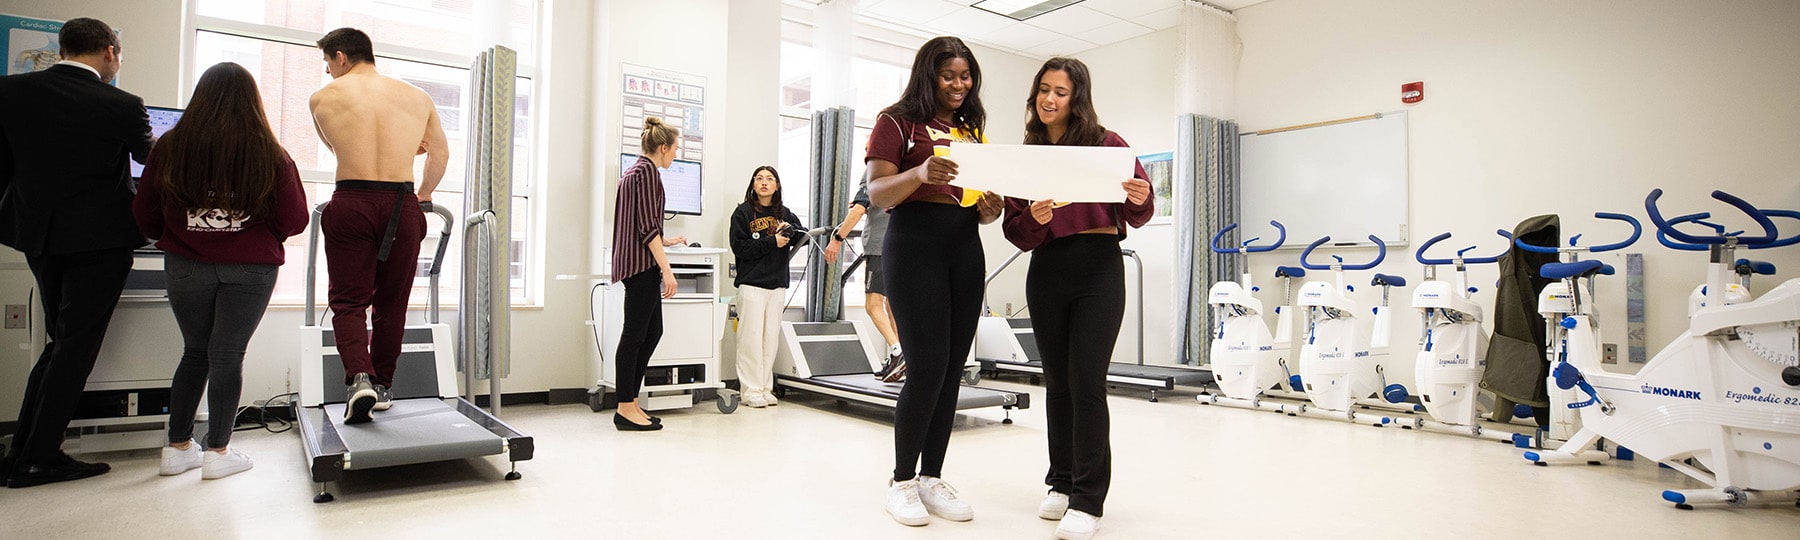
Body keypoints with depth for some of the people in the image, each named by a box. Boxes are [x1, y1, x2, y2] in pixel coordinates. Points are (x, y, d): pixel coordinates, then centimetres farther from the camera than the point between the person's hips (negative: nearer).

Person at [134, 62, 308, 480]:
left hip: (185, 267, 2)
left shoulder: (170, 148, -4)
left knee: (195, 351, 17)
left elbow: (145, 217, 4)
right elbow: (294, 222, -5)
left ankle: (178, 447, 24)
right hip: (250, 270, -2)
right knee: (227, 355, 6)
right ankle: (218, 452, 13)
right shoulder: (270, 155, -10)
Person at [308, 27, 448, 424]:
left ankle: (359, 377, -16)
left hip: (351, 205, -2)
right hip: (402, 206, 2)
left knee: (349, 300, 5)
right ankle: (381, 385, 20)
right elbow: (441, 154, 23)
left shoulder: (323, 98, 6)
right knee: (391, 302, 13)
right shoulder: (417, 97, 11)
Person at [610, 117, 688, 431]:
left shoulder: (633, 172, 21)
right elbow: (647, 226, -17)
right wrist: (667, 270, -19)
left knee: (652, 331, 12)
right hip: (642, 264, -10)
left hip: (635, 263, 10)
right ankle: (625, 410, 1)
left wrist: (667, 241, 40)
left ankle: (630, 402, 16)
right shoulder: (647, 171, -10)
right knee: (635, 334, -6)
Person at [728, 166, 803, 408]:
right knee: (751, 338, -4)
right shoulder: (743, 213, 1)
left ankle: (765, 388, 13)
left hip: (778, 284, 4)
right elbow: (739, 247, -8)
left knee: (771, 338, 6)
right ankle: (751, 391, 1)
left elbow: (805, 235, 8)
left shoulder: (785, 214, 14)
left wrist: (790, 230, -12)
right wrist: (772, 242, -15)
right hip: (751, 283, -4)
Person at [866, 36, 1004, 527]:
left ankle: (932, 478, 14)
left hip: (965, 249, 6)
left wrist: (991, 208, -4)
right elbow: (877, 193, -8)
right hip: (915, 243, -6)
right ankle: (903, 481, 5)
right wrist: (921, 173, -27)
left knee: (952, 369, 4)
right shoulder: (898, 122, 2)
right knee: (927, 367, -10)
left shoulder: (972, 130, 19)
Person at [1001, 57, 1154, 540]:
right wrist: (1036, 219, -17)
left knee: (1086, 382, -6)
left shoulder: (1106, 144, 0)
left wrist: (1140, 201, -20)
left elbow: (1136, 216, 3)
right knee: (1057, 381, 11)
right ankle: (1062, 482, 24)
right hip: (1046, 271, 4)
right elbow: (1015, 231, 4)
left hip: (1099, 268, -3)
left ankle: (1088, 500, 4)